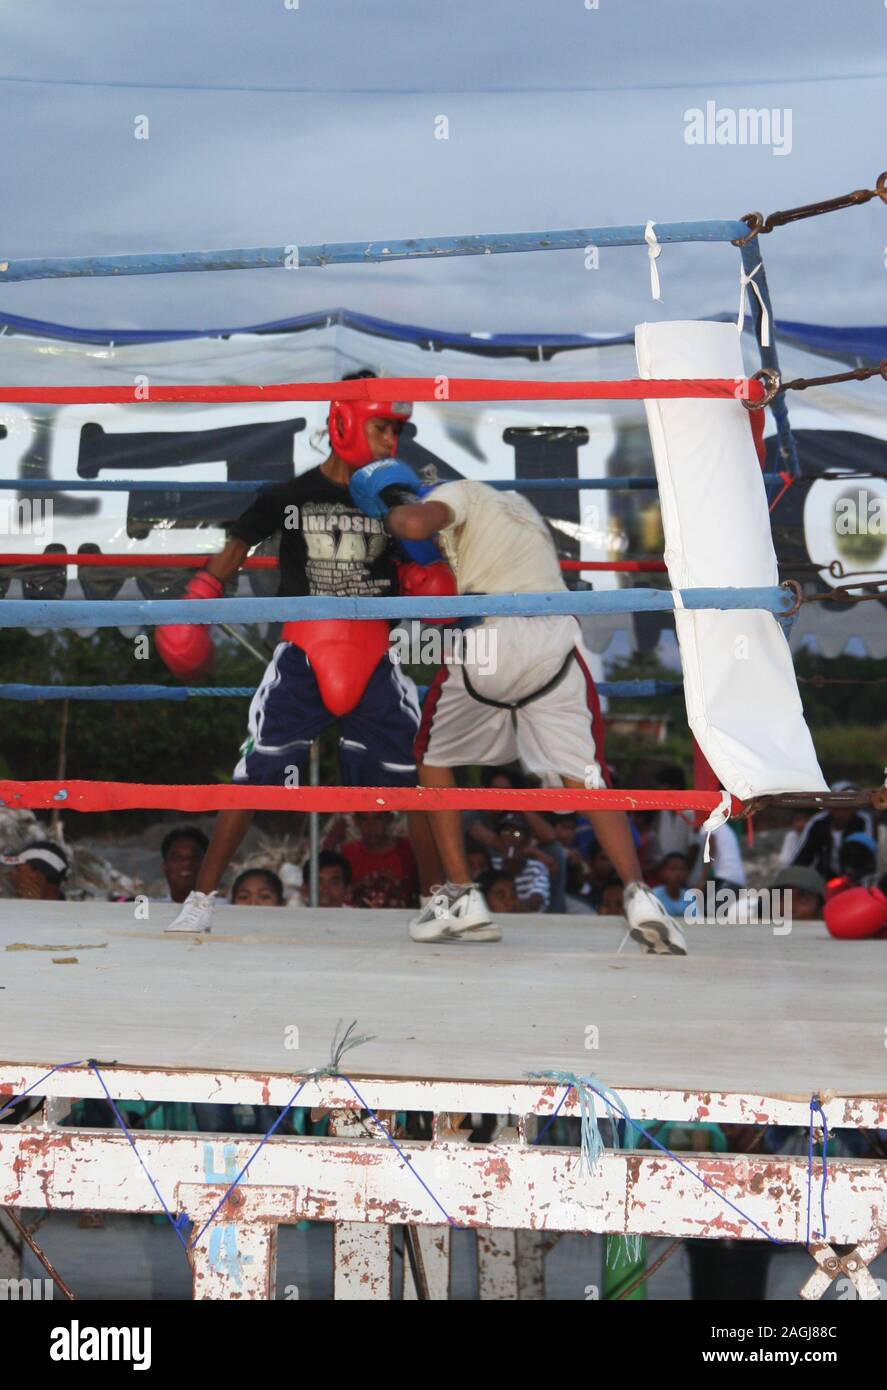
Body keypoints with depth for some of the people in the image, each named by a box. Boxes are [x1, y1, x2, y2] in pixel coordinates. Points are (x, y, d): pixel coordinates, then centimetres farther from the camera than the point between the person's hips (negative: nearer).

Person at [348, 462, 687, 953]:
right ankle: (638, 896, -22)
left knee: (433, 758, 18)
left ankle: (461, 898, 10)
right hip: (556, 645, 4)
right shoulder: (518, 504, 31)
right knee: (584, 777, -2)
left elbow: (415, 523, -11)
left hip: (484, 643, -4)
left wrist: (390, 512, 10)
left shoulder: (459, 492, 11)